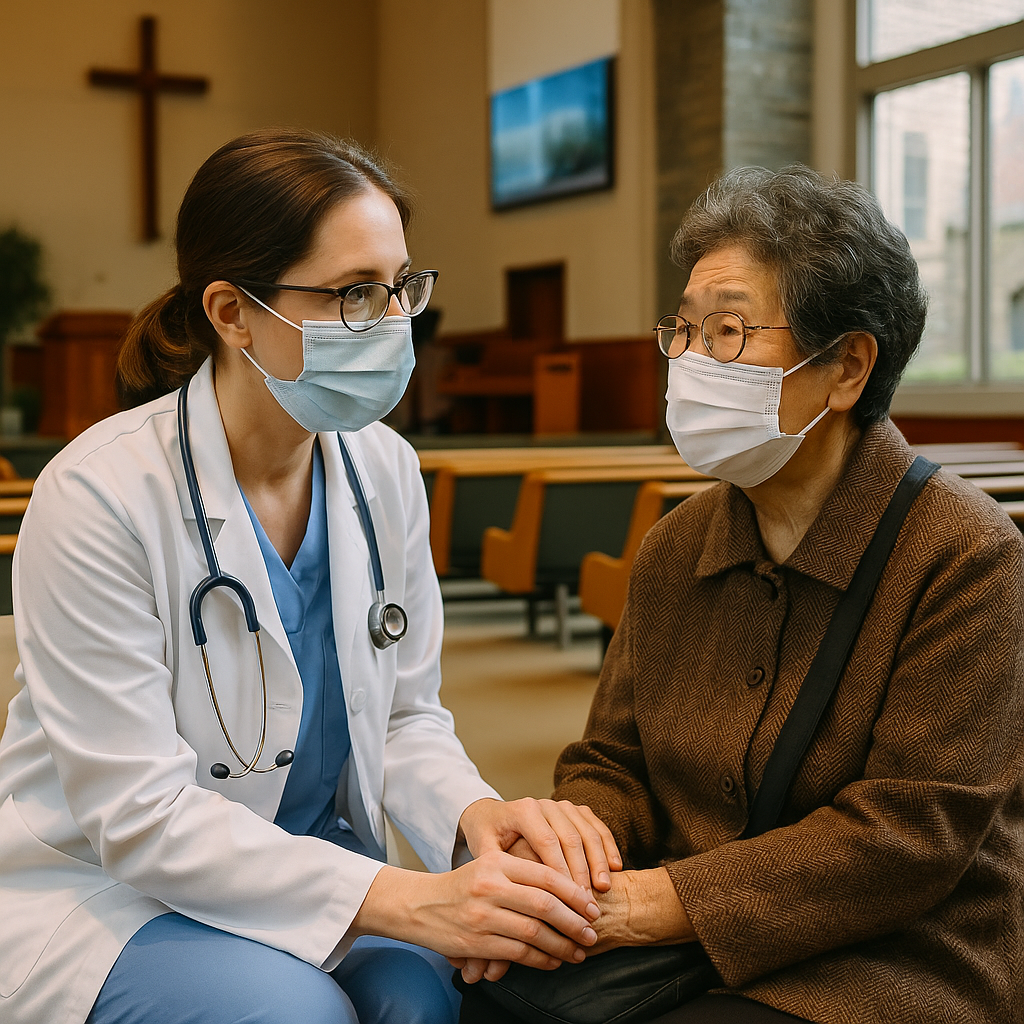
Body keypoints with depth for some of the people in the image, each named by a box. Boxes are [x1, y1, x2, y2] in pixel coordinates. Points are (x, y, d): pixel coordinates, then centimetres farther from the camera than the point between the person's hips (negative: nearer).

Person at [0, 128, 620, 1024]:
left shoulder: (383, 468, -4)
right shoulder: (98, 495, -22)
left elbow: (406, 715, 3)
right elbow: (141, 815, -24)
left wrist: (476, 814, -20)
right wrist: (408, 900, -32)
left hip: (307, 868, 4)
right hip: (99, 893, -3)